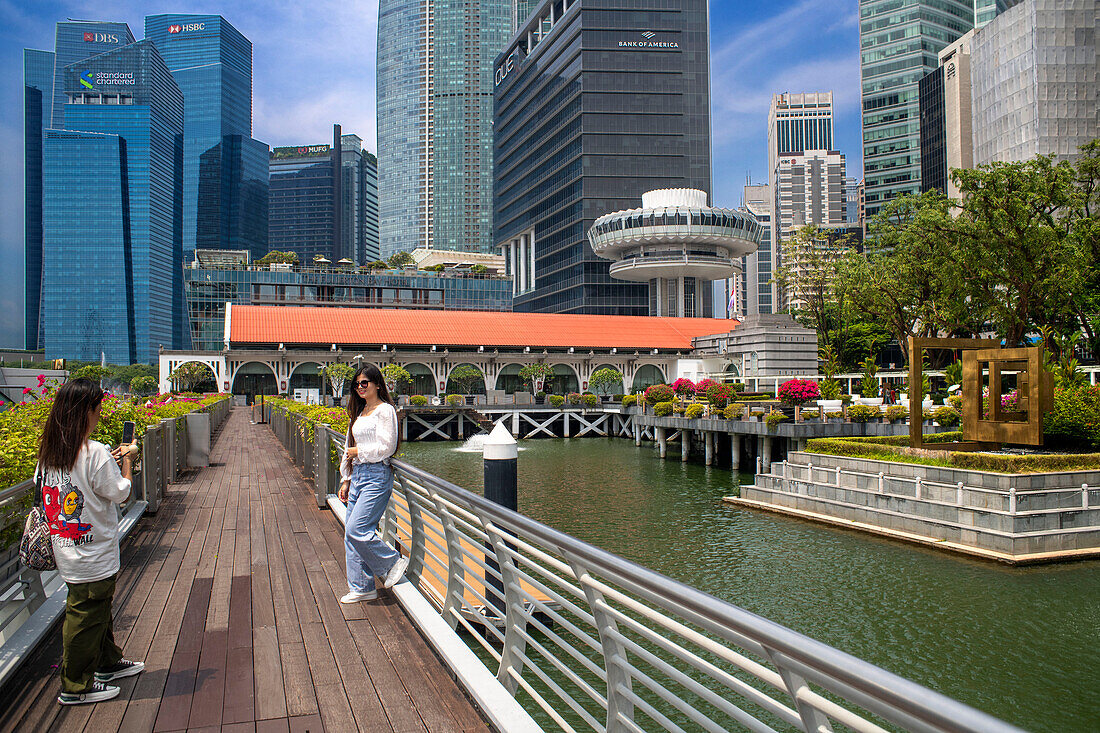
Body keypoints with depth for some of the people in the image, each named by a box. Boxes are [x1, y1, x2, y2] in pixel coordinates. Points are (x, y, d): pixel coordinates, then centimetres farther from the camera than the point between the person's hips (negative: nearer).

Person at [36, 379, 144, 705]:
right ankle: (76, 687, 19)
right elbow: (120, 494, -15)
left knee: (98, 609, 23)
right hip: (94, 557, -8)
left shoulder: (49, 451, 1)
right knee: (86, 616, 6)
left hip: (67, 552, 8)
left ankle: (109, 663, 40)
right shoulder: (96, 453, -23)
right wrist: (127, 459, -1)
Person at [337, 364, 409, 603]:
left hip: (377, 476, -8)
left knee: (356, 530, -15)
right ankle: (362, 587, 15)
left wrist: (359, 451, -7)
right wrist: (346, 480, 19)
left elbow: (386, 447, -16)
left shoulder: (385, 410, -8)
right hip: (358, 475, 9)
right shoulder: (359, 413, 18)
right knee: (350, 534, 6)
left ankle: (394, 561, 5)